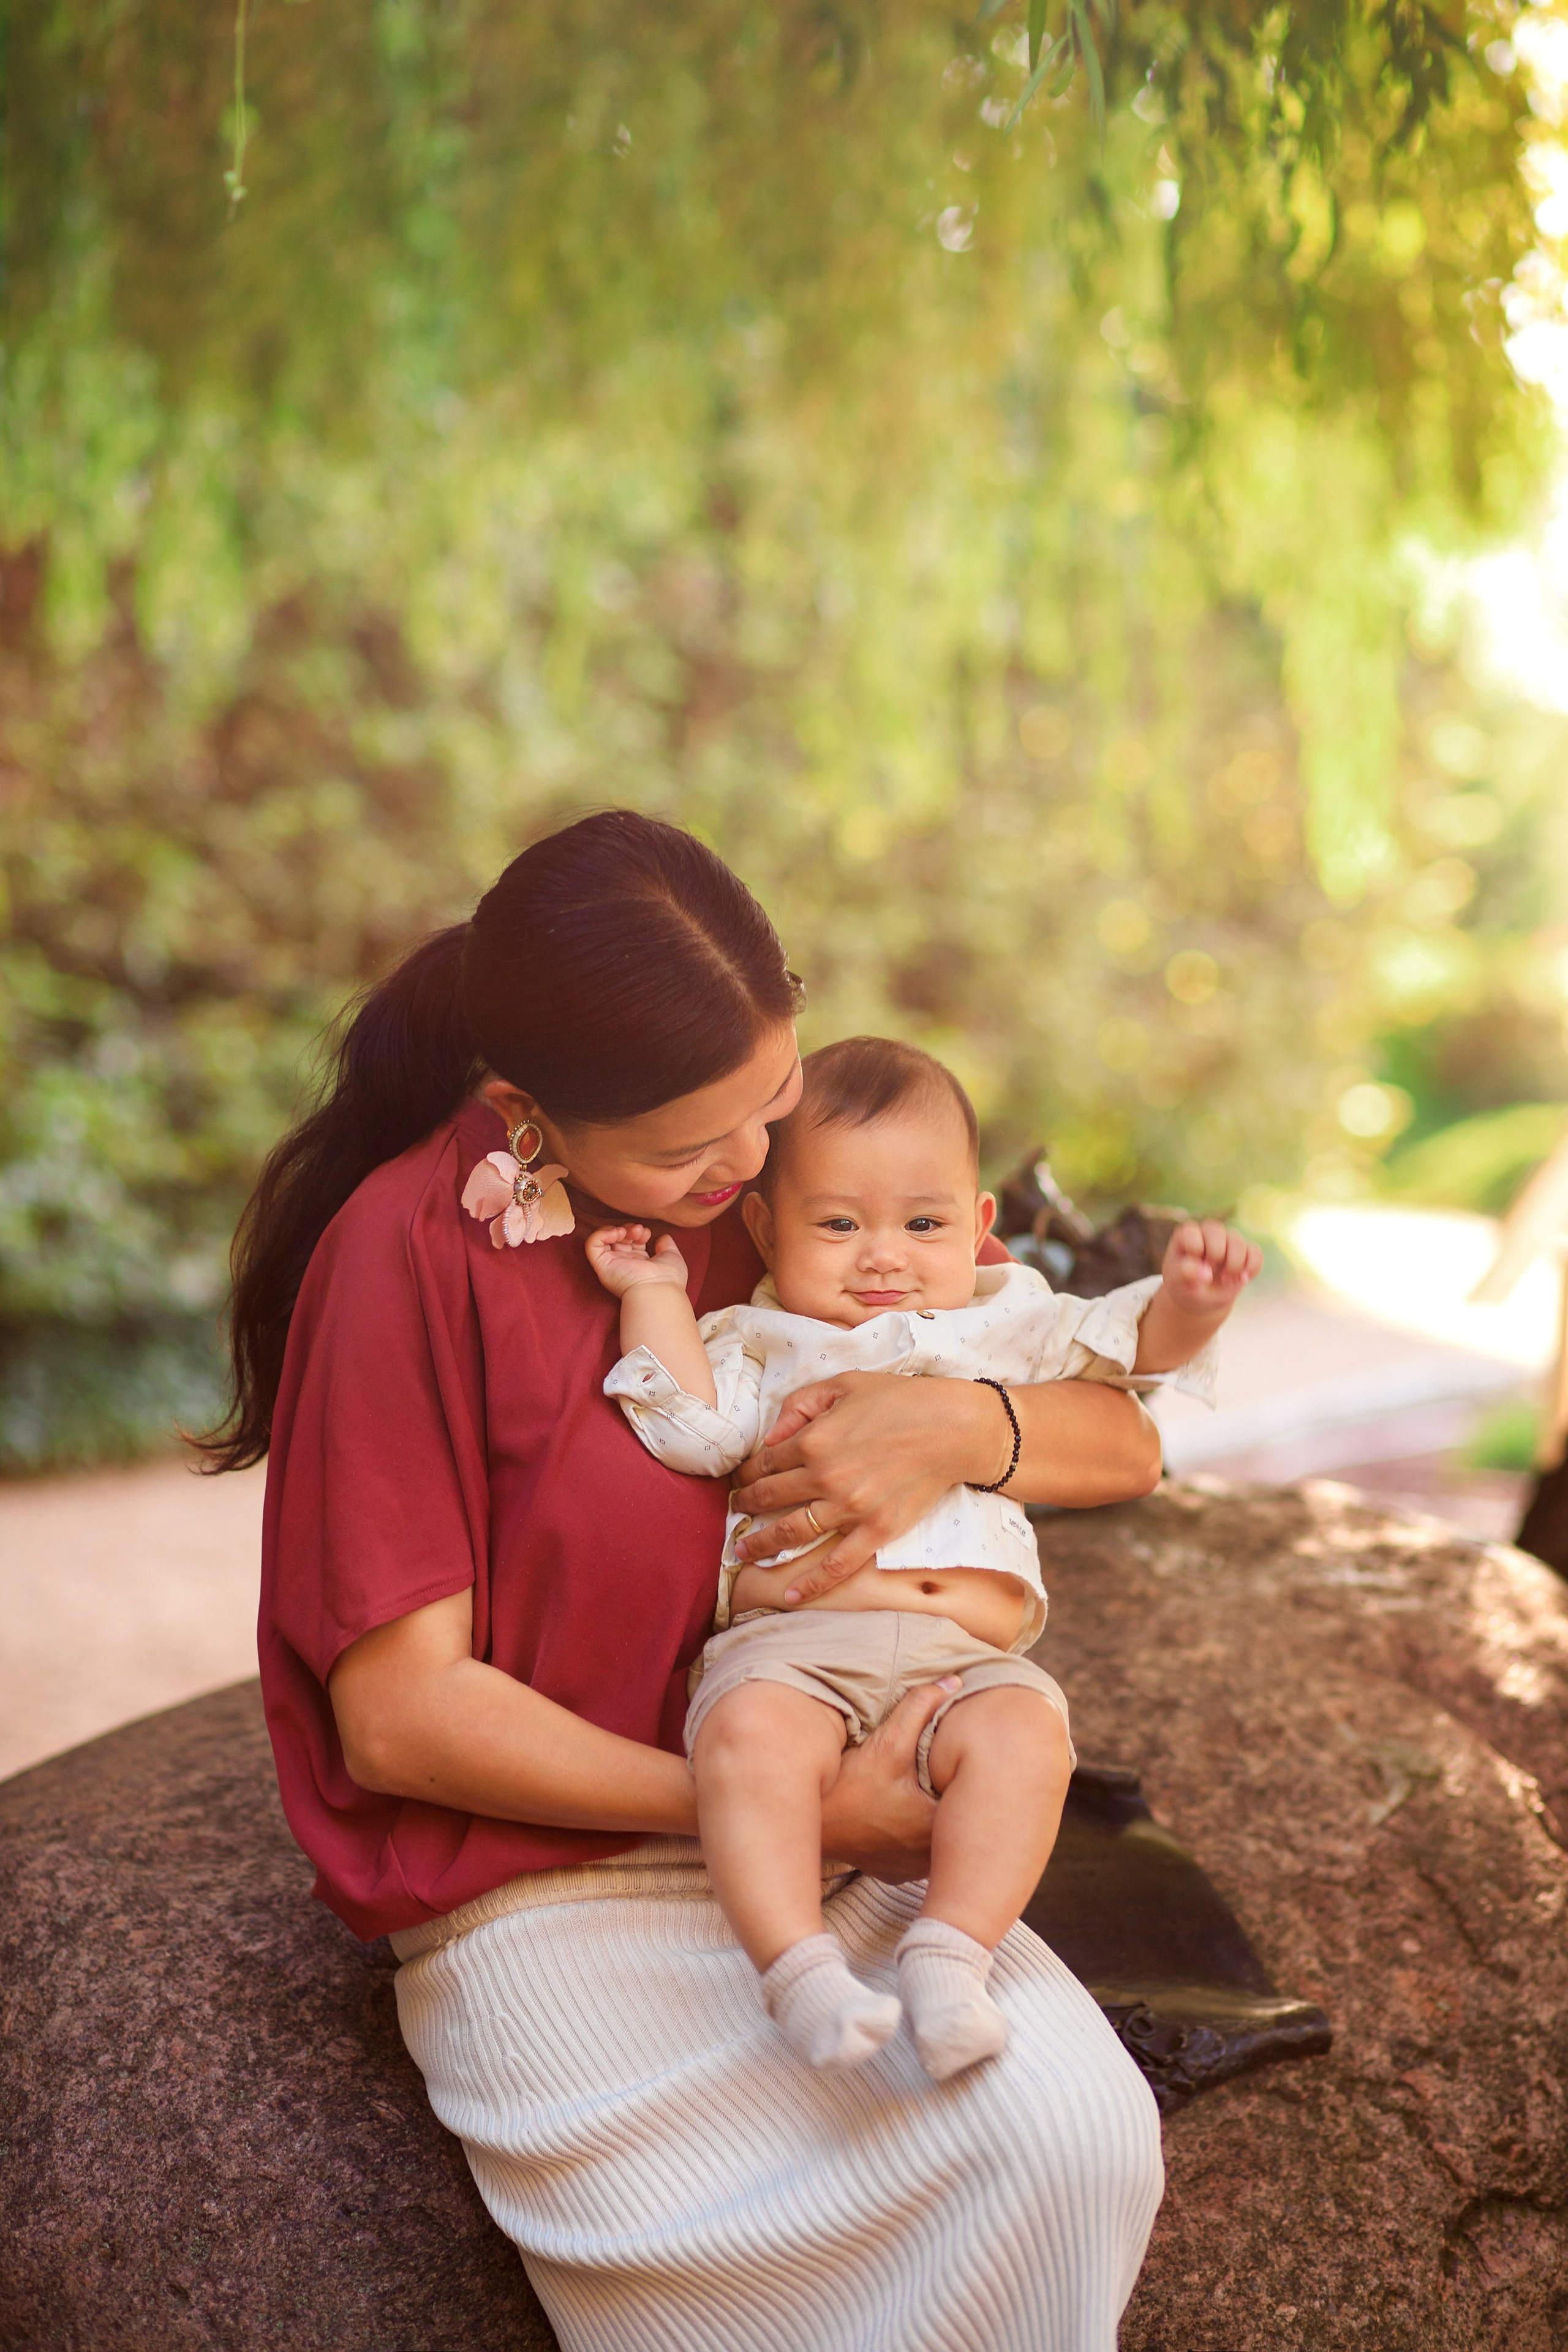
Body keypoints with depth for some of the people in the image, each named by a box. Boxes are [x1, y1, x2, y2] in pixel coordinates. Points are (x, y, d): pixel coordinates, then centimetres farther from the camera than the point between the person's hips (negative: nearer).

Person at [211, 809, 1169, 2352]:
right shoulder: (411, 1250, -12)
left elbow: (1124, 1445, 7)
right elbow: (401, 1717, -12)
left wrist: (960, 1428, -17)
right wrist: (797, 1813, -15)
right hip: (541, 1891, -4)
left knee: (1080, 2121, -20)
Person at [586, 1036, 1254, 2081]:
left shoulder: (1004, 1321, 27)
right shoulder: (760, 1346, 22)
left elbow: (1126, 1345, 19)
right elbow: (691, 1429, 5)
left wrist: (1188, 1302, -1)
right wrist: (657, 1295, 5)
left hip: (969, 1655, 2)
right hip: (790, 1644, -1)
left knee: (1024, 1732, -32)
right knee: (751, 1732, -35)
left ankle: (949, 1956, -32)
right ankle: (801, 1968, -35)